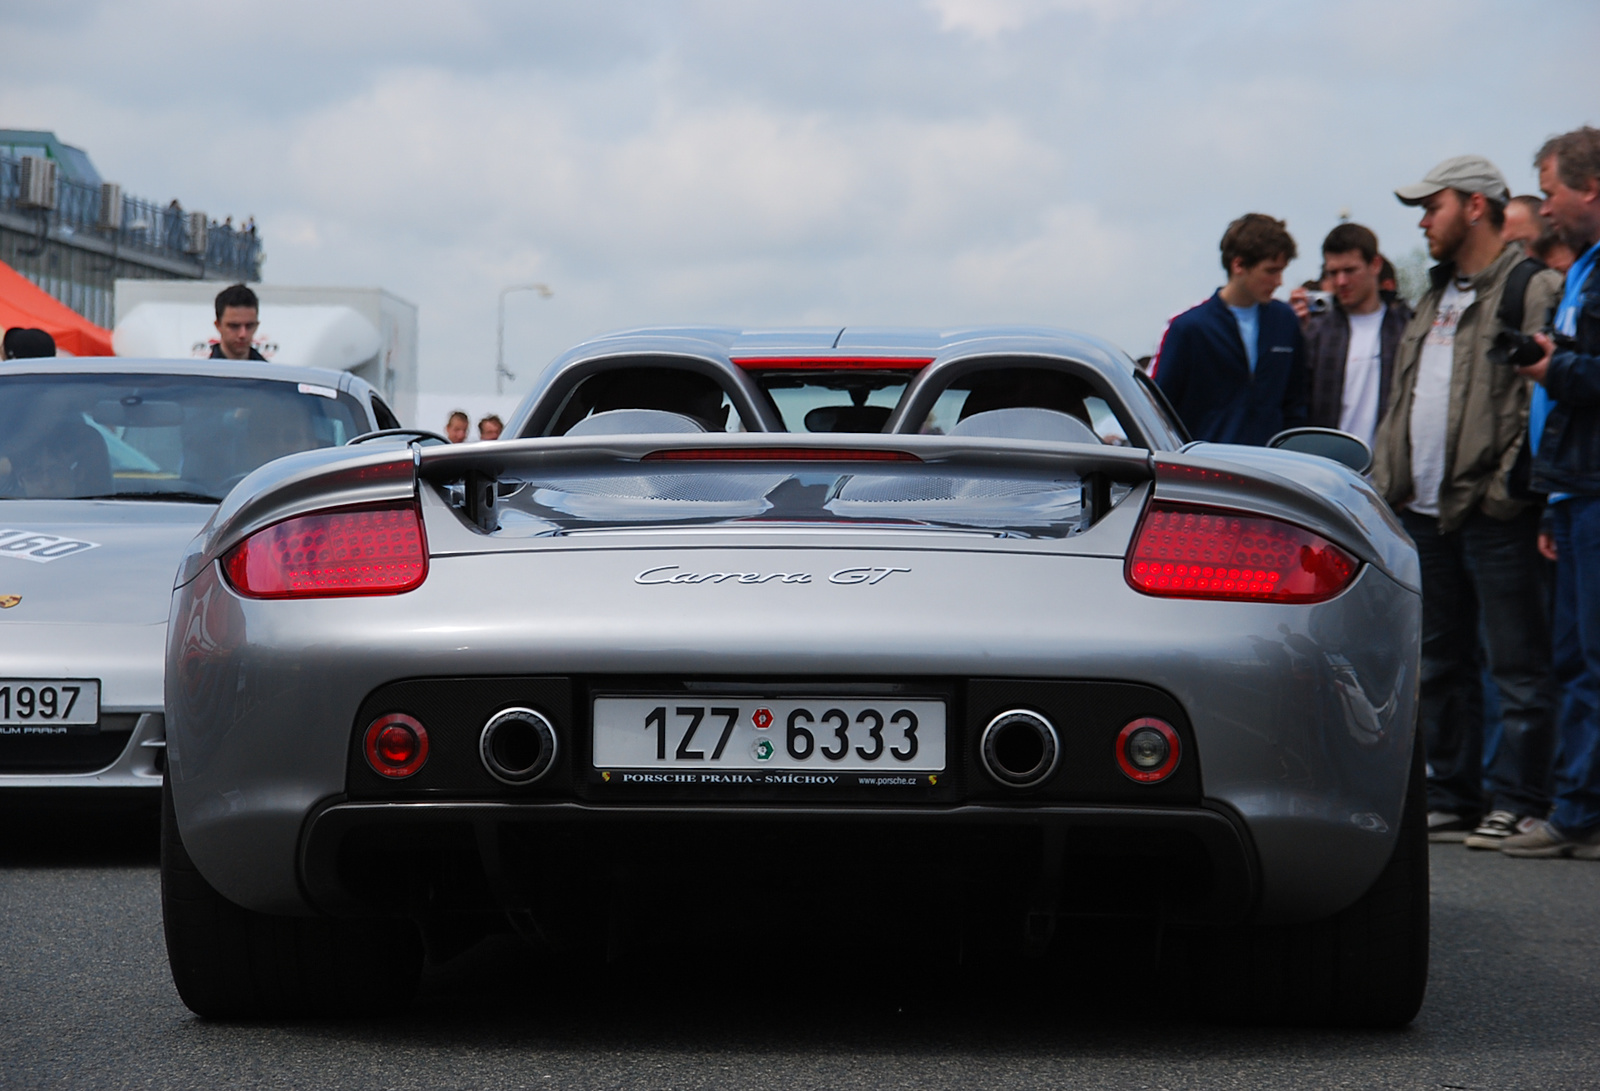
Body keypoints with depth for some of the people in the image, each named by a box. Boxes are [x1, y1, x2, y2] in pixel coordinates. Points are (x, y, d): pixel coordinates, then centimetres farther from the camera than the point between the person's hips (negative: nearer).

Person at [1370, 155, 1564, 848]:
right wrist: (1387, 480, 15)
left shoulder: (1534, 290, -7)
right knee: (1440, 664, 12)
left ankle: (1517, 804, -2)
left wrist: (1508, 485, -19)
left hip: (1490, 512, -9)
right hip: (1424, 509, 9)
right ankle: (1450, 799, 18)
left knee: (1515, 663, -4)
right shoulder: (1436, 297, 21)